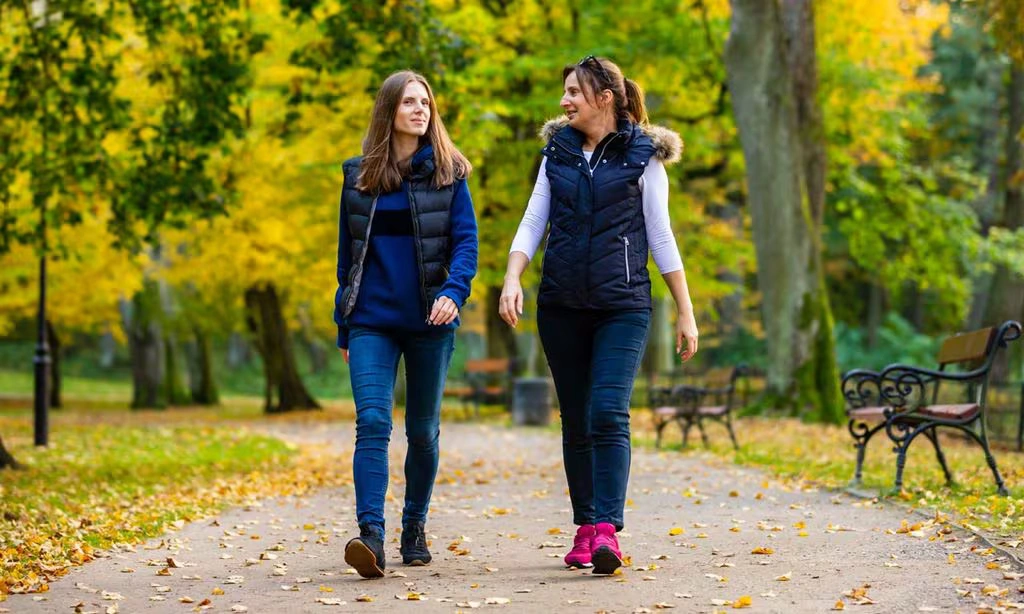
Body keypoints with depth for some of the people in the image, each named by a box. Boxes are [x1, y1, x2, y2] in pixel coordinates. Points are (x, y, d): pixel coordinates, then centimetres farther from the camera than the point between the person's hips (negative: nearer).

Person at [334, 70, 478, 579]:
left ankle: (414, 530, 23)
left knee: (423, 430, 9)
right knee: (372, 423, -15)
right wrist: (343, 326, 13)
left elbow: (466, 239, -3)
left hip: (429, 321, 0)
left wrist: (453, 292, -22)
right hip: (372, 321, 0)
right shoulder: (358, 175, 7)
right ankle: (371, 535, -23)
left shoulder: (447, 172, 3)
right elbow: (347, 251, 13)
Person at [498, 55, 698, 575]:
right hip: (561, 306, 4)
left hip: (622, 306, -4)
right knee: (576, 420, 7)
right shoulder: (557, 153, 11)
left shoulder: (643, 156, 1)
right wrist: (512, 279, -11)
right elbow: (533, 223, 7)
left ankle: (607, 531, -21)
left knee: (608, 414, -17)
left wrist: (685, 312, 1)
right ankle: (585, 528, 15)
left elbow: (661, 236, 2)